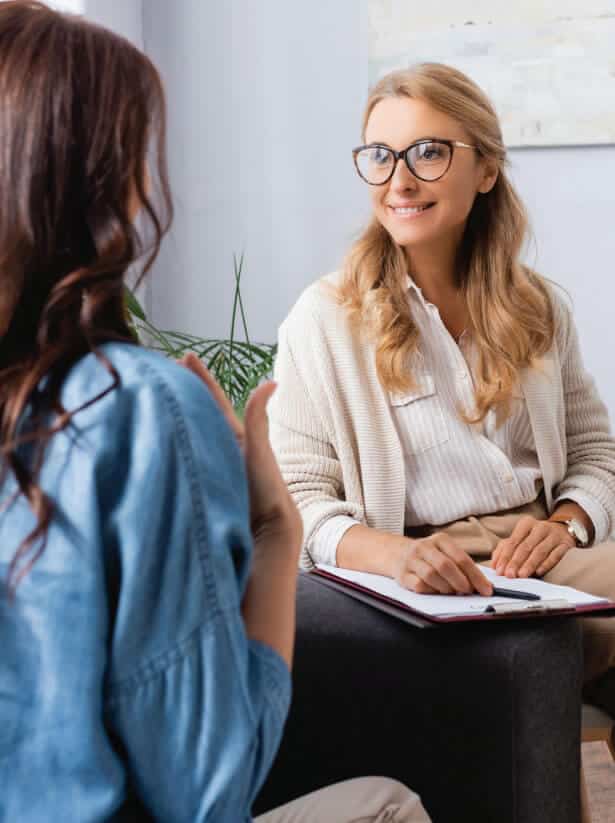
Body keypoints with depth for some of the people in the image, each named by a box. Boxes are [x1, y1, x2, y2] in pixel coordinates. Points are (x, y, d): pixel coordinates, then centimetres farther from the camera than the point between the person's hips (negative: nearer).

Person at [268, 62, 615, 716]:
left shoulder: (540, 308, 14)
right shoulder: (324, 319, 0)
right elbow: (295, 496, -5)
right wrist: (394, 554, -25)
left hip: (546, 561, 6)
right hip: (425, 588, -6)